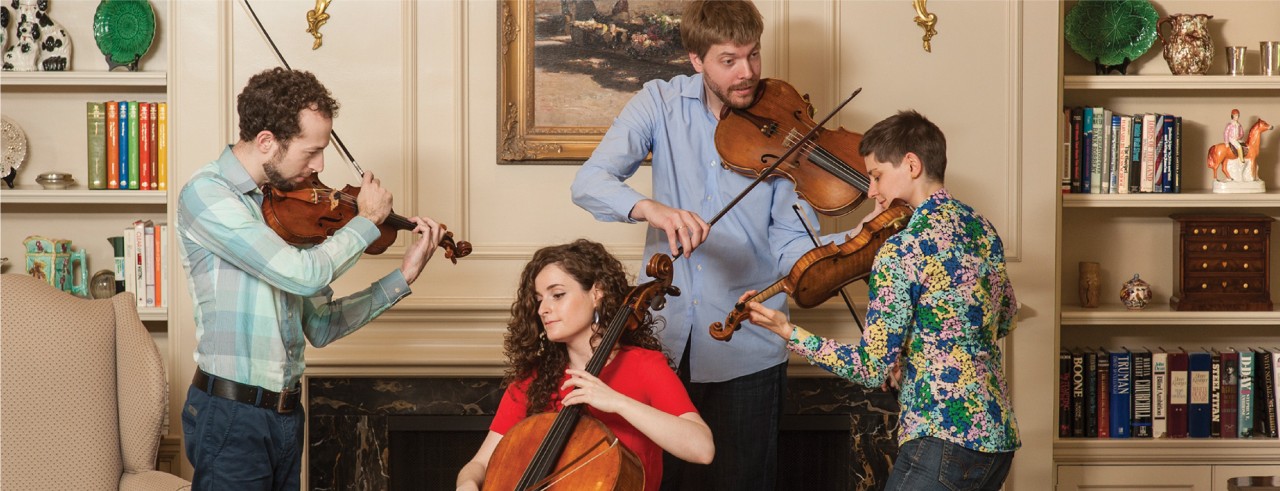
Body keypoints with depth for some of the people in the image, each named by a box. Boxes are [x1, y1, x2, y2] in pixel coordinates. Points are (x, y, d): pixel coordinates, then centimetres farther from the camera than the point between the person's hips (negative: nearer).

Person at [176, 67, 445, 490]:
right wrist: (367, 221, -8)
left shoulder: (282, 206, 9)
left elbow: (320, 326, 12)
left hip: (285, 417, 7)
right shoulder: (206, 194, -14)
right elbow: (305, 275, -24)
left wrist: (404, 276, 8)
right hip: (231, 418, -7)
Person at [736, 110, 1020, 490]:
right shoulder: (985, 231, 10)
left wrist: (787, 332, -8)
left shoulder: (901, 251, -14)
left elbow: (871, 368, -13)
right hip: (1000, 440, 9)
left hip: (944, 442, -9)